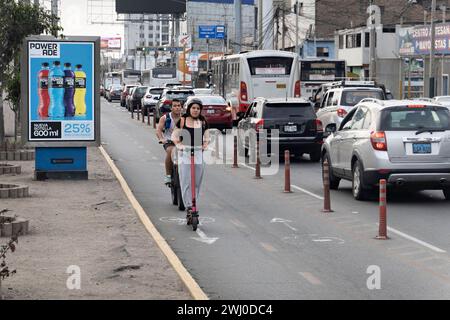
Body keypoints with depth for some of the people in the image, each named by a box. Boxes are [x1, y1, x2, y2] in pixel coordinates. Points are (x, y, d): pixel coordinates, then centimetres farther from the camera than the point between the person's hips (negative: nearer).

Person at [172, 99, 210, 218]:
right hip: (185, 153, -3)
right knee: (186, 181, -11)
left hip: (199, 154, 3)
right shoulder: (182, 121, 1)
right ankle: (189, 207, -14)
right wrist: (179, 145, -9)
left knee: (197, 182, 6)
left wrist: (205, 145, -1)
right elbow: (174, 136, 6)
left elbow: (206, 138, 18)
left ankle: (193, 205, 17)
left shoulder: (203, 122, 10)